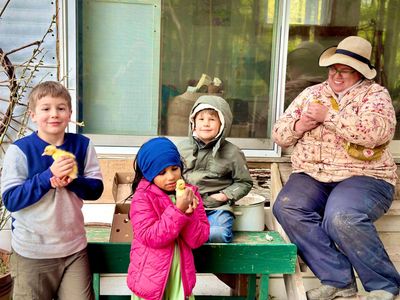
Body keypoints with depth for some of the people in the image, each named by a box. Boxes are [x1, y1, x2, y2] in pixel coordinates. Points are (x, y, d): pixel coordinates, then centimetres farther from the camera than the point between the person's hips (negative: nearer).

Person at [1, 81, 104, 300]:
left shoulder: (82, 145, -2)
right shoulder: (19, 150, -11)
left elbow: (96, 189, 0)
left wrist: (71, 181, -20)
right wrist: (48, 176, -24)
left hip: (74, 248, 2)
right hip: (31, 253, -2)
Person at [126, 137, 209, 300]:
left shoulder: (190, 193, -2)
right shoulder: (142, 198, -13)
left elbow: (198, 239, -5)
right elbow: (151, 237, -21)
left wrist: (188, 213, -22)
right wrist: (178, 210, -27)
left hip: (181, 275, 3)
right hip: (151, 277, -3)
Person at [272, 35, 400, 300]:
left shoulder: (375, 94, 6)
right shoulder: (311, 94, 19)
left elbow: (377, 130, -16)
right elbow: (279, 134, 17)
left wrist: (328, 115, -13)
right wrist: (299, 126, -5)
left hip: (363, 177, -4)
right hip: (311, 176, 5)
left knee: (341, 217, -34)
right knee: (286, 207, -26)